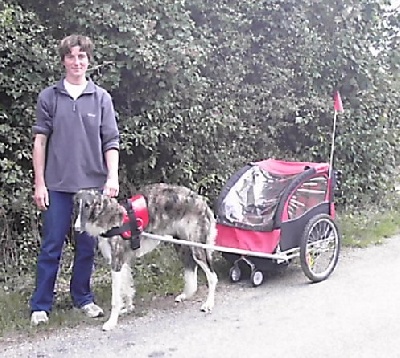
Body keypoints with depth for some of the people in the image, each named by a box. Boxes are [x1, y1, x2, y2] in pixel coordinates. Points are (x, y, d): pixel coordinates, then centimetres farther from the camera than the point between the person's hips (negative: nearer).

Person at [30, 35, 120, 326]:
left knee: (87, 246, 10)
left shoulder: (101, 97, 4)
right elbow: (40, 141, 3)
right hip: (58, 184, -1)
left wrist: (112, 177, -9)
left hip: (92, 183, 1)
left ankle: (83, 297, 25)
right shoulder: (49, 97, 3)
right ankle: (41, 305, 14)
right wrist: (39, 183, -1)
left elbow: (111, 142, 3)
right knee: (51, 246, 4)